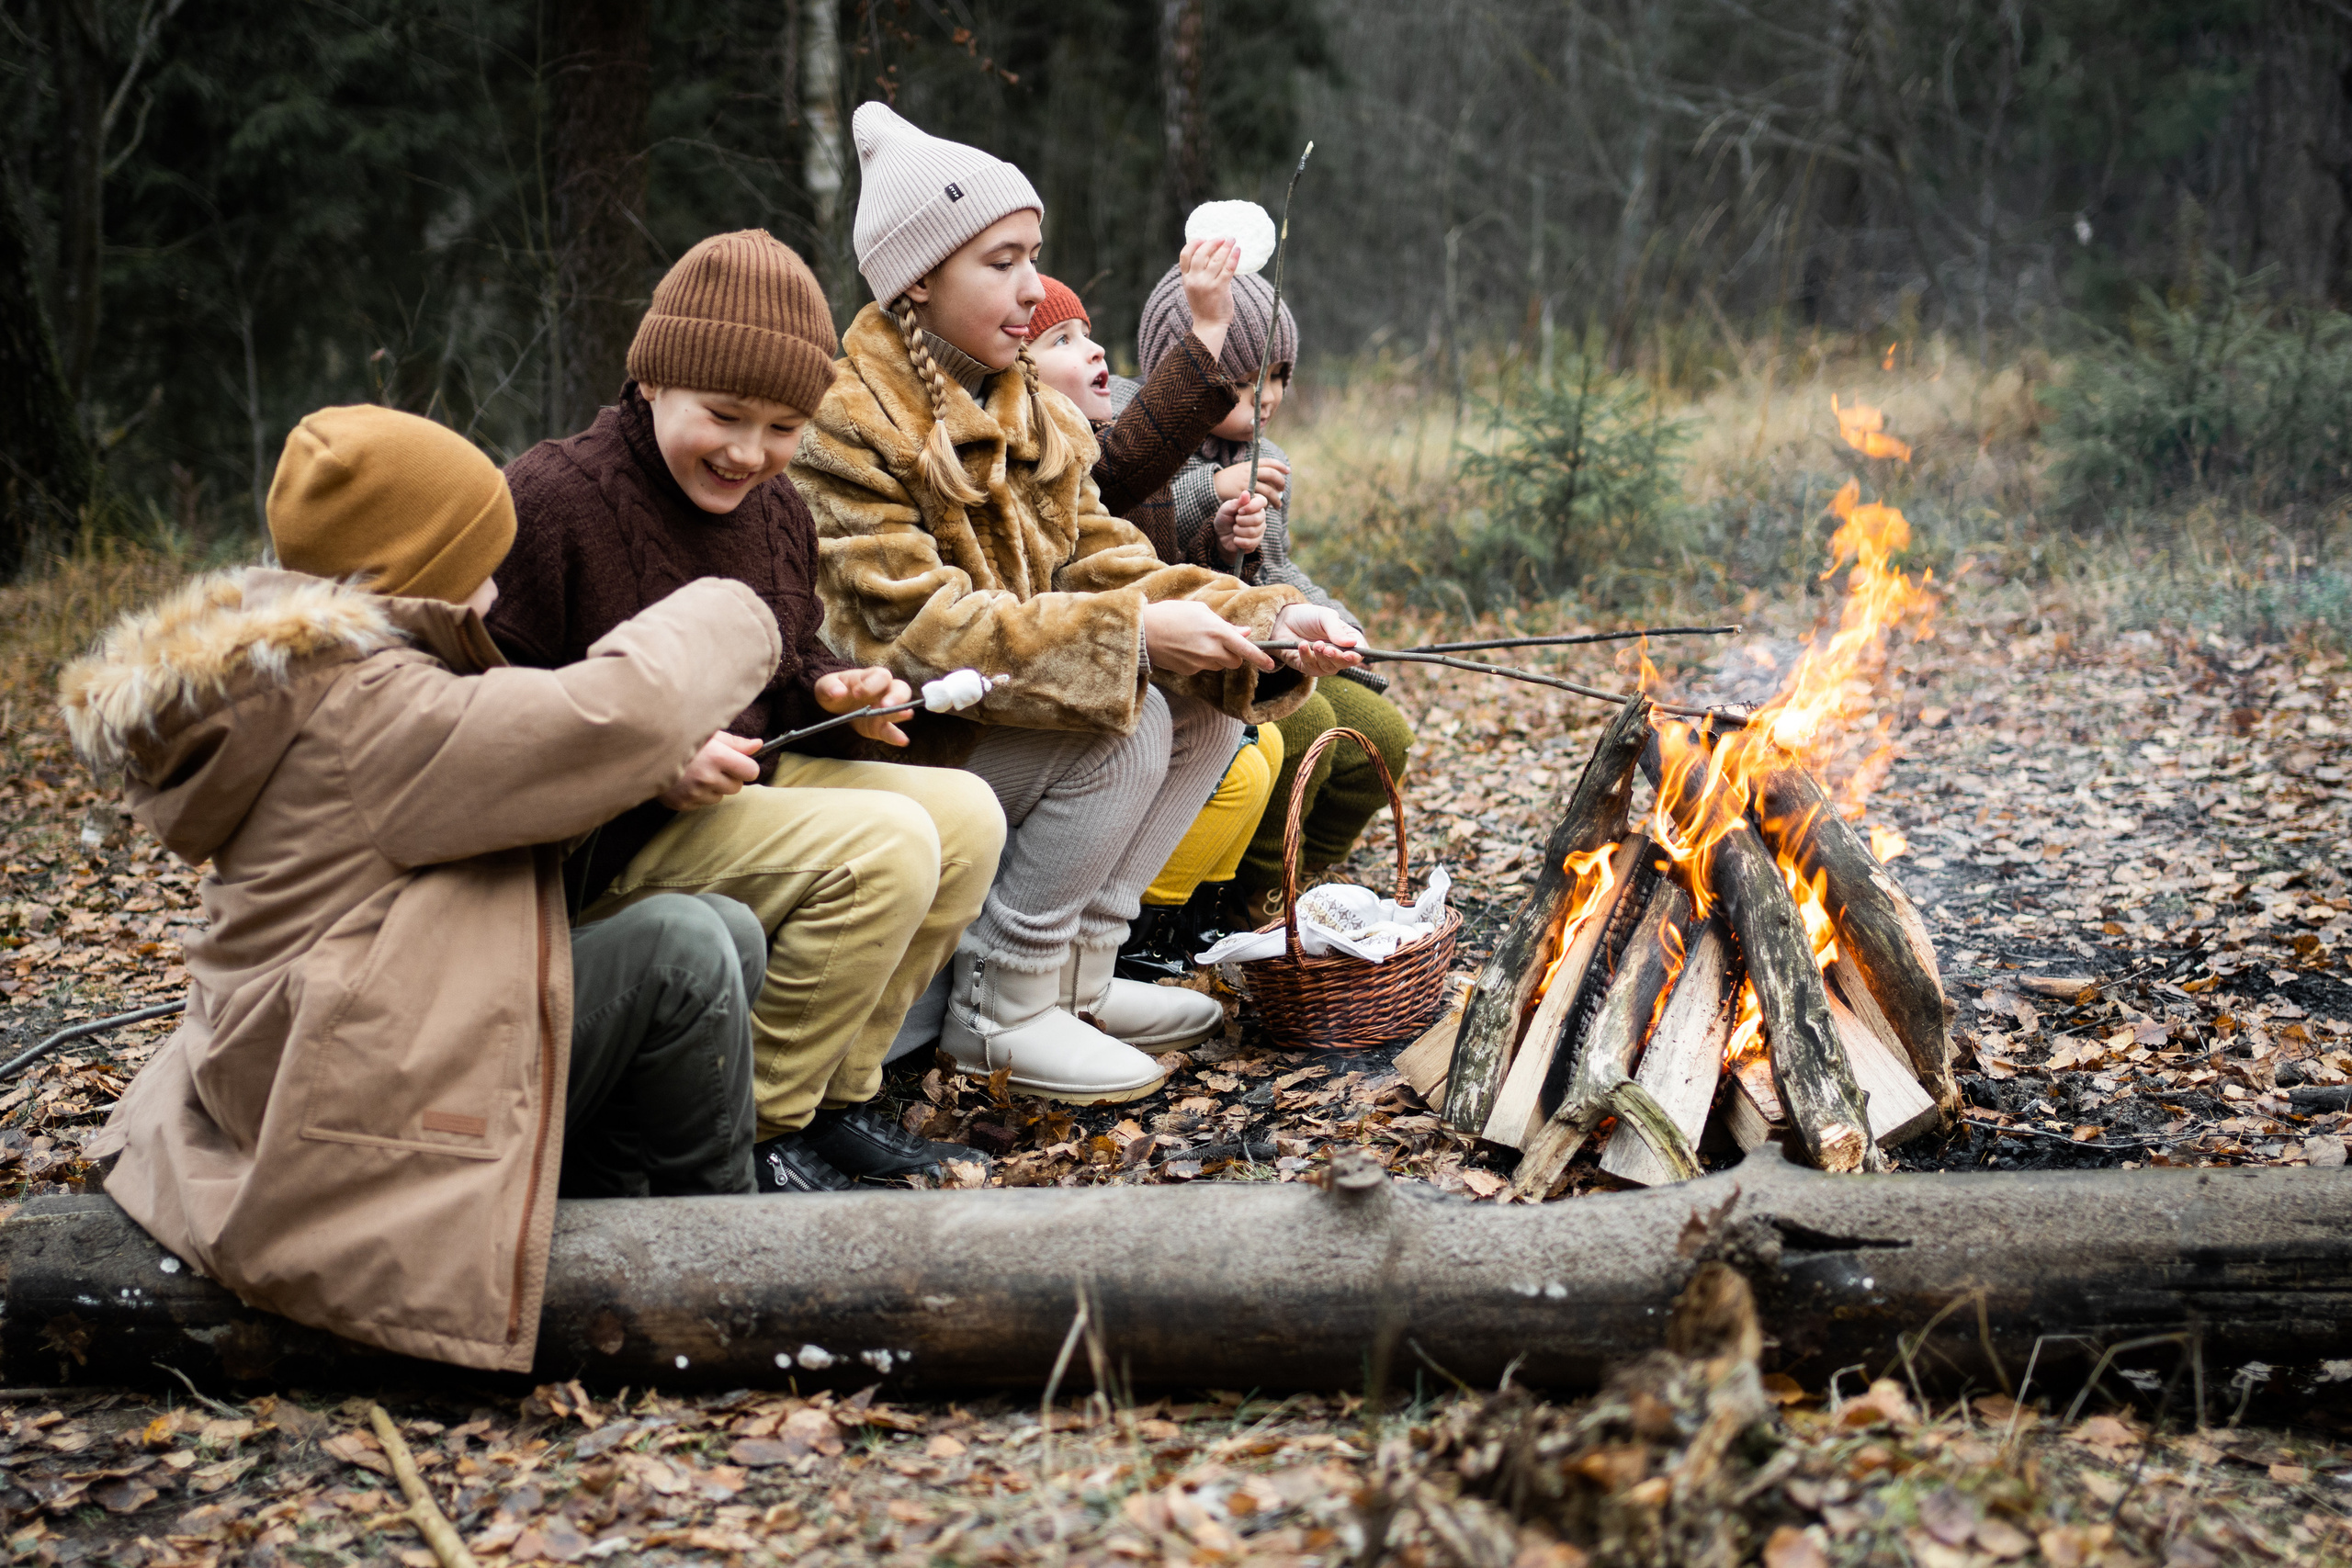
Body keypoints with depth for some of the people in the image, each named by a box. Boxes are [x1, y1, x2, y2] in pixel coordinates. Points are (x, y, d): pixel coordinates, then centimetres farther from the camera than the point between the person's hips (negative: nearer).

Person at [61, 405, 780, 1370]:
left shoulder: (301, 673, 13)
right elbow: (617, 719, -28)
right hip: (360, 1110, -10)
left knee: (731, 931, 8)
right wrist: (721, 621, -9)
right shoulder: (363, 708, -20)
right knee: (678, 951, -19)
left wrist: (673, 762, 4)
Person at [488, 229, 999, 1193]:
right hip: (607, 839, -9)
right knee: (883, 846, -25)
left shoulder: (775, 509, 11)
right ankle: (754, 1134, -11)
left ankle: (834, 1102, 2)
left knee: (967, 816, -6)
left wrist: (833, 692, 0)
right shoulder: (551, 498, -15)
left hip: (748, 783, 9)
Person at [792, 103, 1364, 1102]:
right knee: (1125, 723, -23)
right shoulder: (846, 426, -17)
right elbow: (914, 629, -25)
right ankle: (998, 1012, -12)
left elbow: (1106, 566, 3)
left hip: (989, 718, 9)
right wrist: (1132, 635, -30)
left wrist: (1263, 622, -14)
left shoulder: (1030, 417, 10)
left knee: (1212, 700, -2)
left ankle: (1075, 975, 1)